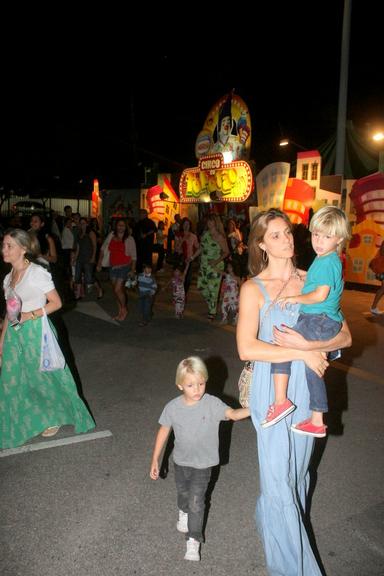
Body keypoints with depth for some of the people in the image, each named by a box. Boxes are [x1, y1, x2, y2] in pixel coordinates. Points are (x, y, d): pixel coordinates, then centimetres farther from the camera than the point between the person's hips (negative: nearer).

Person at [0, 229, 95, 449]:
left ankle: (55, 418, 30)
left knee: (44, 376, 8)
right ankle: (26, 422, 29)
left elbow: (56, 302, -11)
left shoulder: (37, 273, -12)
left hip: (36, 332, -6)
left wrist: (31, 315, -21)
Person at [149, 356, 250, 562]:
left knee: (196, 502, -2)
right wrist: (155, 460, -2)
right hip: (180, 461, 3)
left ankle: (193, 541, 16)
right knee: (183, 493, 26)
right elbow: (163, 432, -7)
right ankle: (183, 513, 58)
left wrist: (253, 409, -48)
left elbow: (233, 414, -29)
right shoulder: (172, 407, -17)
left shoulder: (212, 404, -21)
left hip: (202, 463, -3)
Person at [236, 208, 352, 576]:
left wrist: (305, 344, -18)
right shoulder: (253, 288, -8)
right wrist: (303, 355, -18)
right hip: (272, 391, -4)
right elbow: (247, 349, -20)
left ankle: (270, 525, 45)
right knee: (278, 477, 1)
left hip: (306, 390, 4)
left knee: (298, 470, 18)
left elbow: (344, 336, -1)